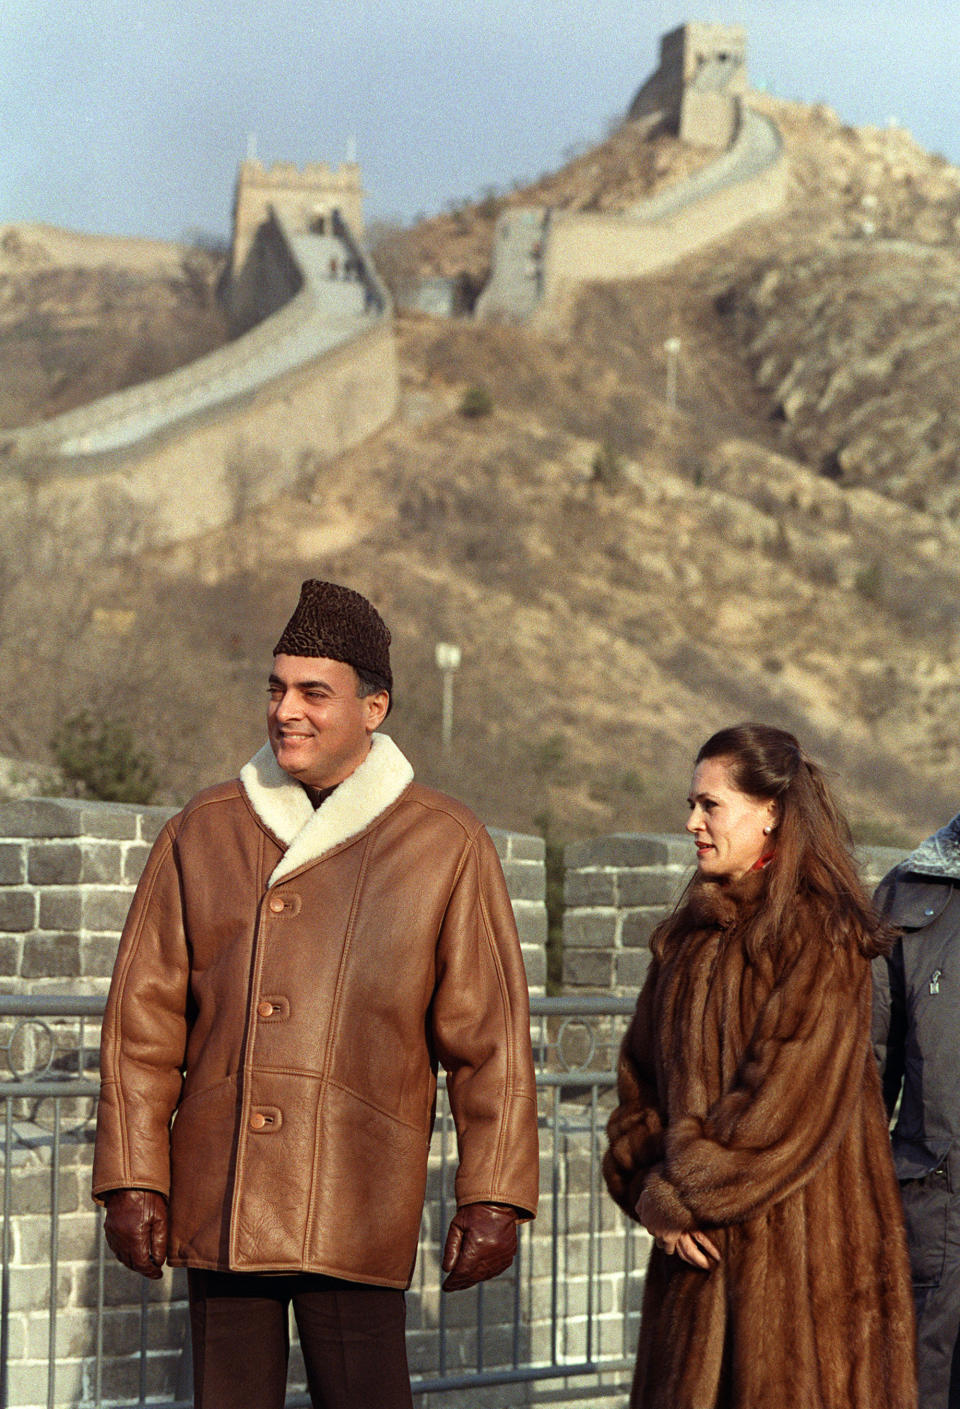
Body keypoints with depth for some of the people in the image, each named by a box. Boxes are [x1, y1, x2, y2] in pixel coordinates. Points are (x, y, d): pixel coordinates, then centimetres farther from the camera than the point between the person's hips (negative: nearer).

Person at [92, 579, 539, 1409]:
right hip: (218, 1206, 3)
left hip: (356, 1213, -3)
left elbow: (491, 1040, 2)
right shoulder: (205, 834, 9)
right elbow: (142, 1021, 9)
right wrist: (131, 1180, 2)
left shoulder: (445, 845, 3)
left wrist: (493, 1200, -3)